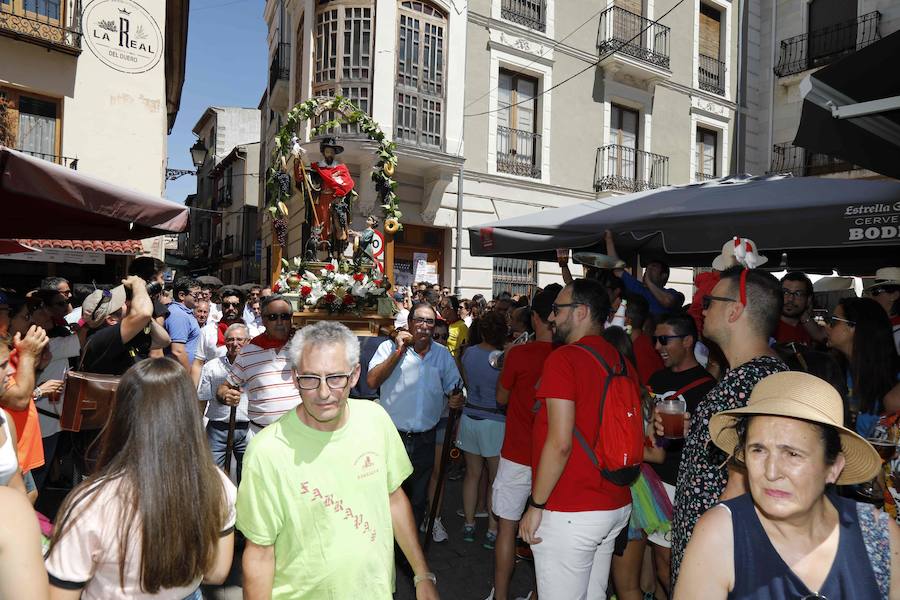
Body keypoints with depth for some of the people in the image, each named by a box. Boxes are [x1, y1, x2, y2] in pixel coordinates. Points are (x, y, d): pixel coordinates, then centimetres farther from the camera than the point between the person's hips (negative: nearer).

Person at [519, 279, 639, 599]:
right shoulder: (623, 363, 7)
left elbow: (560, 443, -22)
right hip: (617, 506, 8)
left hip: (569, 512, -8)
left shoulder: (563, 359, -17)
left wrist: (535, 506, -12)